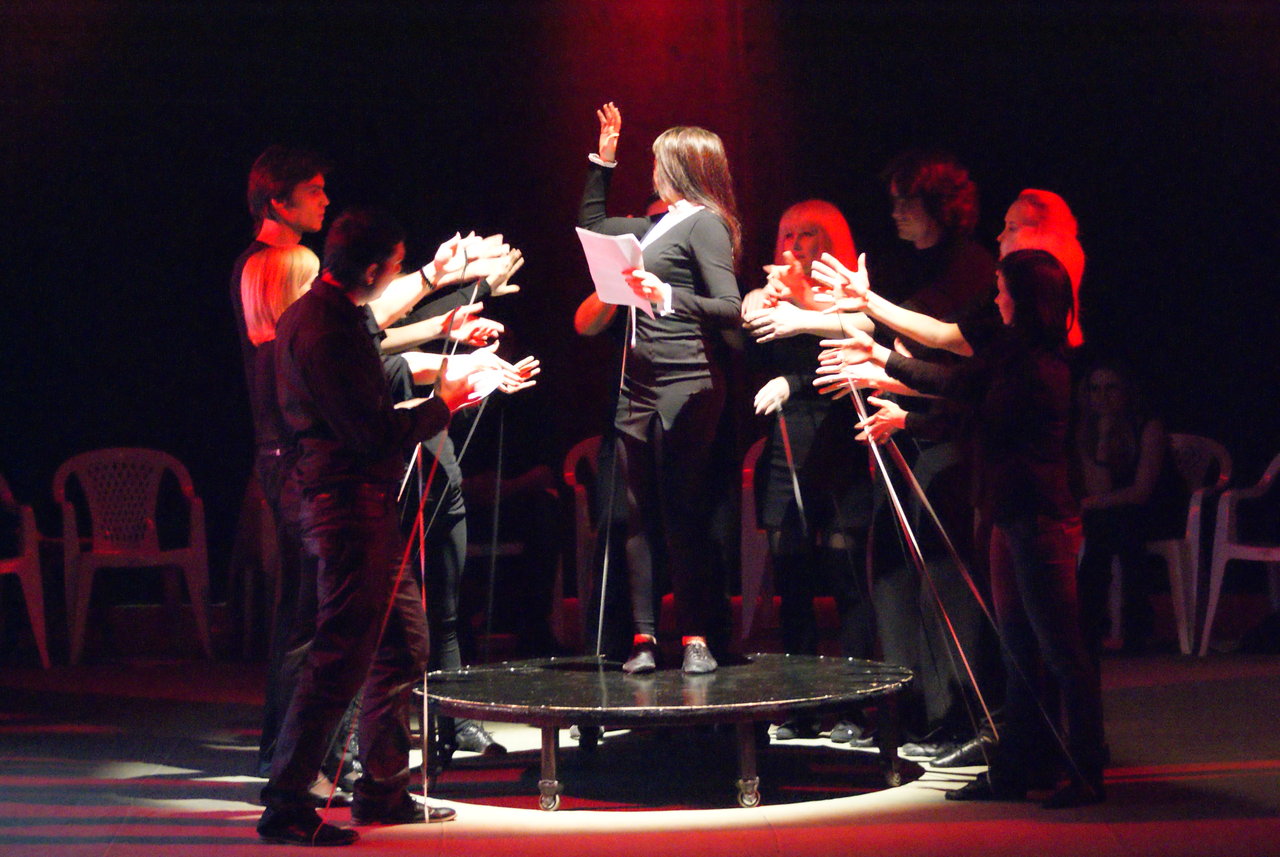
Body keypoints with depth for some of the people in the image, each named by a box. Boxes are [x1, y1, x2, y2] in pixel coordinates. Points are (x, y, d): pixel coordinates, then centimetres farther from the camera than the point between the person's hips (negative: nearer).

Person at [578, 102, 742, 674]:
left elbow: (731, 308, -16)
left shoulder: (705, 224, -7)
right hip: (639, 384, 9)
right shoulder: (657, 225, 20)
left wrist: (668, 297, -28)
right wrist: (603, 160, 28)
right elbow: (590, 223, 35)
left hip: (687, 383, -9)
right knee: (640, 514, 5)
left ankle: (696, 638, -5)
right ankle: (643, 638, 7)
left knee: (683, 514, -9)